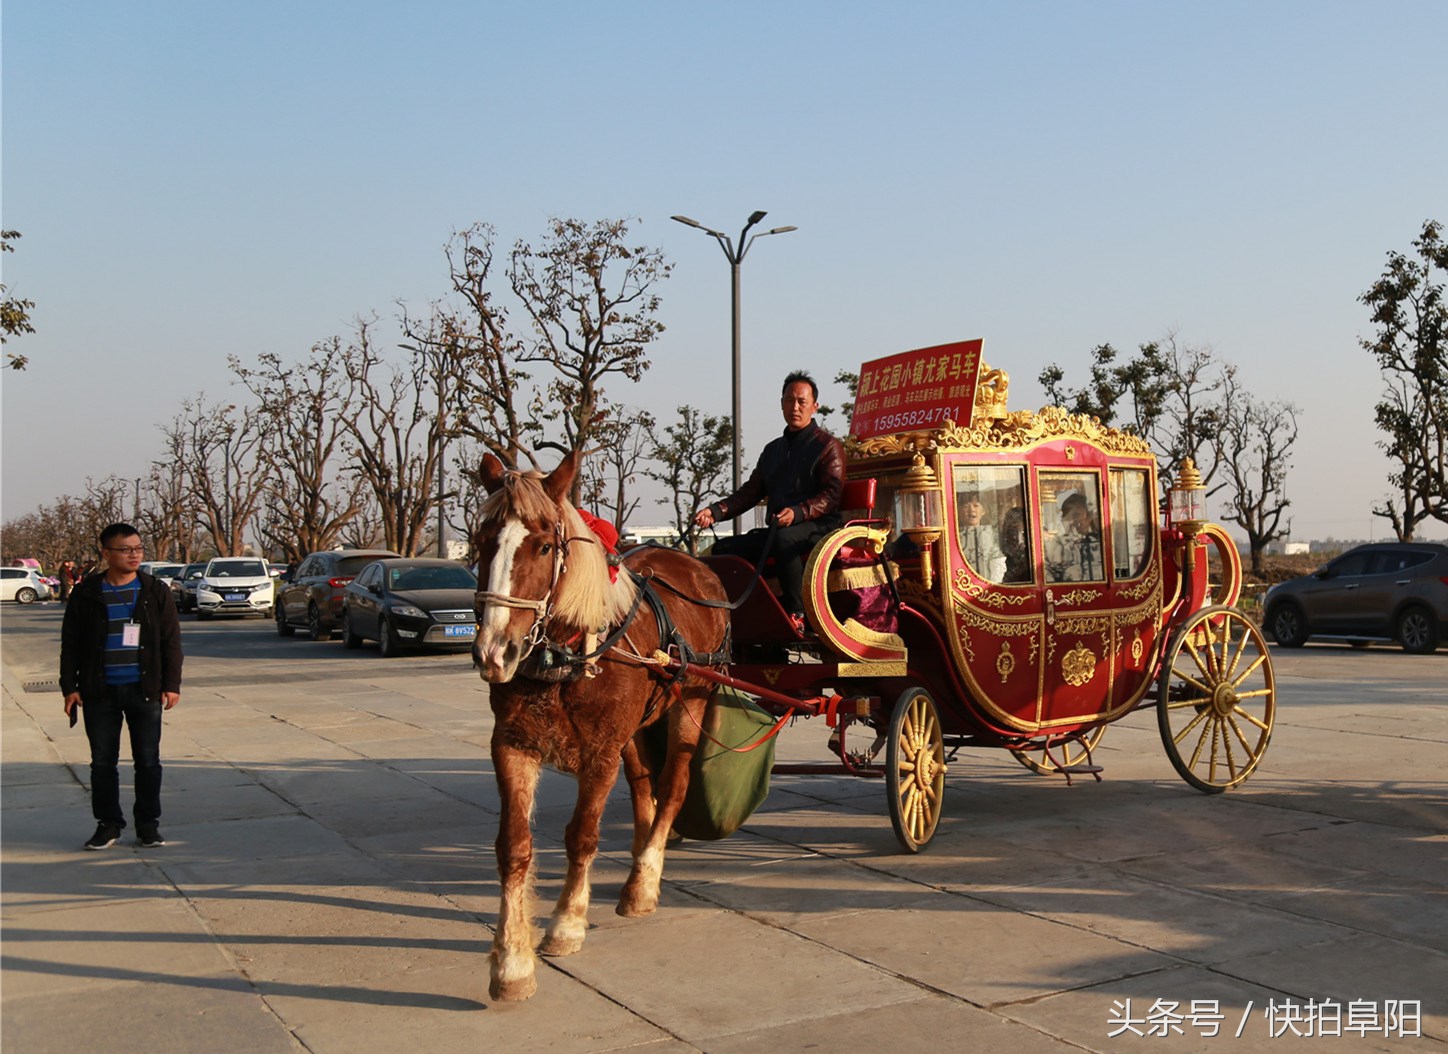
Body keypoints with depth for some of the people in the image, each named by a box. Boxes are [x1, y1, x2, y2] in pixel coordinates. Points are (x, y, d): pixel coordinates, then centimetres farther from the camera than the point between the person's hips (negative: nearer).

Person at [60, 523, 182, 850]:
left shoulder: (155, 592, 3)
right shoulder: (86, 593, 2)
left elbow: (171, 641, 5)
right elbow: (70, 644, 6)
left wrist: (171, 684, -1)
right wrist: (70, 686, -1)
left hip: (144, 689, 0)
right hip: (100, 691, 0)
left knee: (148, 761, 4)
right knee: (102, 762, 6)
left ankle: (148, 825, 14)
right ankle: (108, 824, 18)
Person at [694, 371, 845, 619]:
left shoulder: (827, 445, 3)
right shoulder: (772, 450, 24)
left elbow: (830, 495, -10)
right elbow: (750, 492, 18)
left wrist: (797, 512, -28)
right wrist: (716, 511, 0)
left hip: (818, 528, -7)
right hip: (776, 530, 7)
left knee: (784, 540, -39)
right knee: (724, 548, -8)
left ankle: (798, 613, -32)